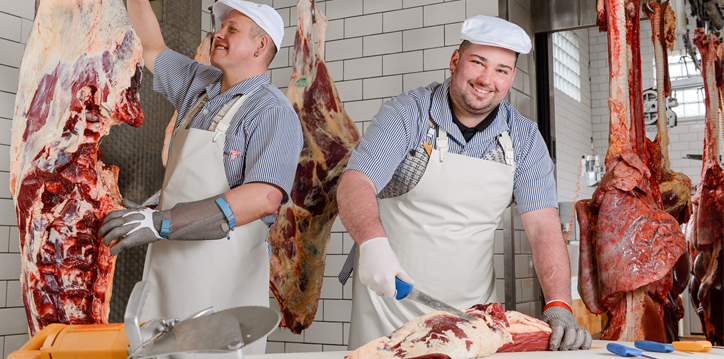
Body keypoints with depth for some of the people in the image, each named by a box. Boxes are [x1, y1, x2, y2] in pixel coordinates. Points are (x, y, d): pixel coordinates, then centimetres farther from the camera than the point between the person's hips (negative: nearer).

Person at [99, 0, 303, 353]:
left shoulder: (274, 111, -10)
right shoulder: (198, 83, 15)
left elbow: (263, 198, -24)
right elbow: (152, 48, 31)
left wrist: (159, 223, -27)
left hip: (223, 271, -7)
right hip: (167, 259, 7)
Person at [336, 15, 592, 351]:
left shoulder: (524, 138, -1)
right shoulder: (406, 113, -10)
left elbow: (544, 227, -7)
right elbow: (354, 184, -21)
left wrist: (559, 307, -21)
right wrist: (373, 242, -41)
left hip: (472, 307, 3)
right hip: (390, 301, -2)